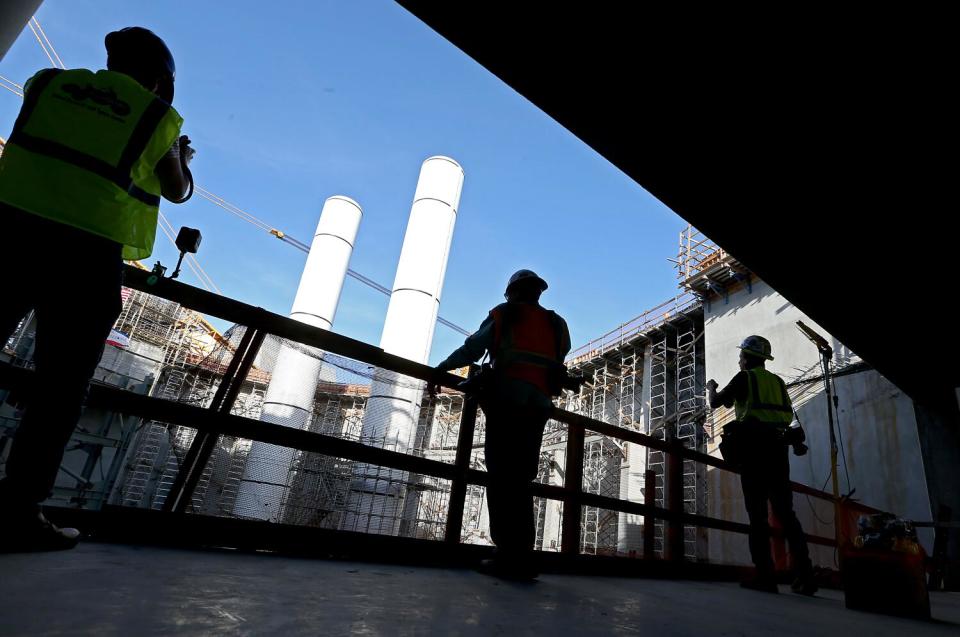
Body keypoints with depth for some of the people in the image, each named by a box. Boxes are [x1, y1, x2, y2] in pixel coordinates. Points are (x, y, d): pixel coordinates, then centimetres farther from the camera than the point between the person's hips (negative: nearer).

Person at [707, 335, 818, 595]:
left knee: (757, 512, -4)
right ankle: (804, 575, 3)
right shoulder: (777, 381, 19)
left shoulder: (745, 377, 2)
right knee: (785, 511, 8)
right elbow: (788, 415, 22)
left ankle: (765, 575, -7)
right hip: (778, 446, 6)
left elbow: (715, 403, 2)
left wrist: (711, 388, 24)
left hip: (753, 446, -6)